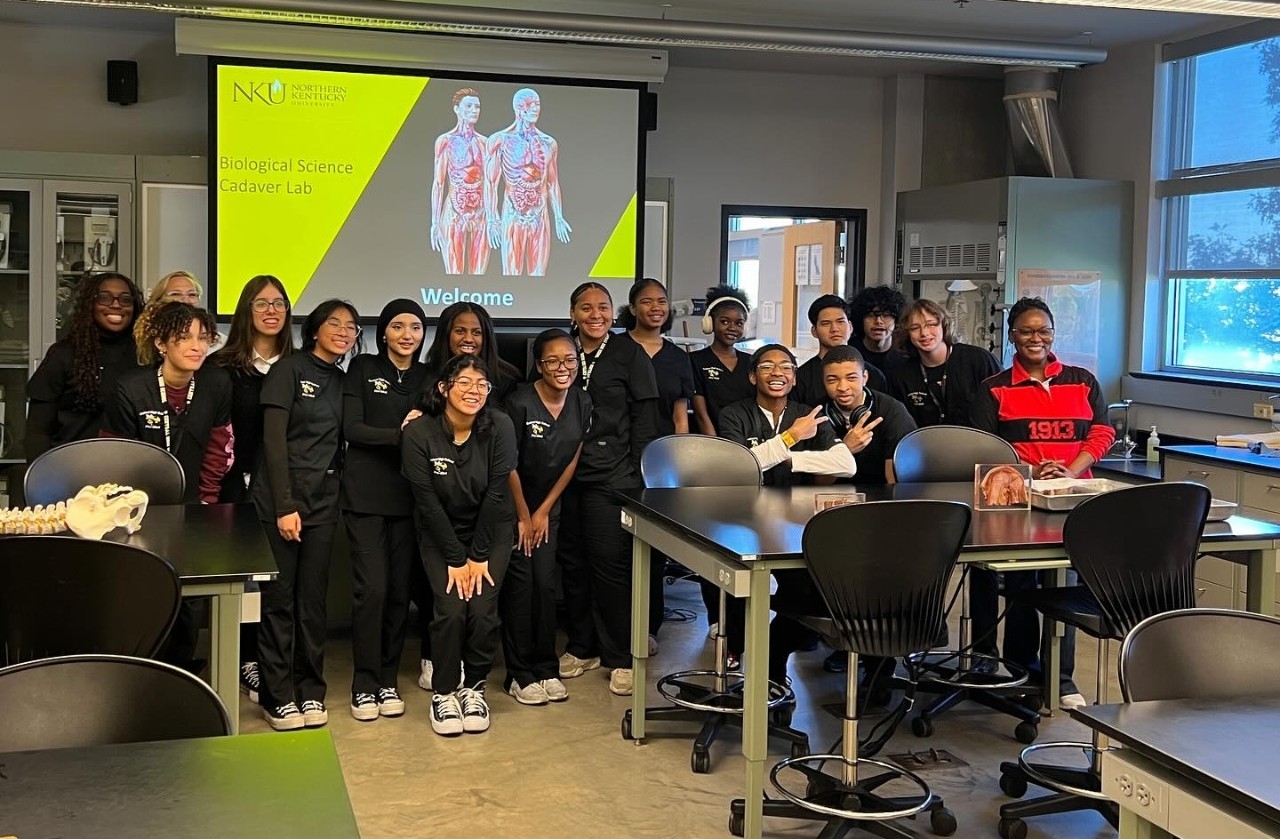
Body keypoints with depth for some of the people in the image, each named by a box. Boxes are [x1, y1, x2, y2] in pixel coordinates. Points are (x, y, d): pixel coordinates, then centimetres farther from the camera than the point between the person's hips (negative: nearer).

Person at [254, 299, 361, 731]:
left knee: (314, 598, 8)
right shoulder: (289, 369, -5)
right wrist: (285, 506, -15)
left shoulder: (342, 382, 13)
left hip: (323, 501, 5)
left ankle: (310, 690, 18)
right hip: (280, 498, -5)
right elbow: (273, 440, -11)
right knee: (279, 597, 0)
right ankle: (277, 696, 9)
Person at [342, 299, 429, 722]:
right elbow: (351, 428, -6)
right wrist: (400, 434, -15)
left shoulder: (427, 377, 13)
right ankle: (364, 684, 4)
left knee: (400, 589, 4)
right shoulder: (363, 368, 4)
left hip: (408, 496, 3)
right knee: (371, 588, -8)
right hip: (366, 495, -3)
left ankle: (388, 680, 16)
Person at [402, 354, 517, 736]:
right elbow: (427, 501, -15)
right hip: (439, 535, -1)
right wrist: (456, 559, -14)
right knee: (451, 610, -16)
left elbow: (495, 495, -14)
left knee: (483, 610, -14)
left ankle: (474, 688, 11)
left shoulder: (499, 427, -16)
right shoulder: (419, 433, -17)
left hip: (490, 532, 1)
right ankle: (444, 693, 6)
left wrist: (479, 557, -13)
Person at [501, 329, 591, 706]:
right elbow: (508, 464, -14)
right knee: (519, 585, -4)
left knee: (545, 584, 3)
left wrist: (543, 512, -1)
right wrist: (523, 517, -7)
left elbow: (572, 461, 1)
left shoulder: (582, 402, -6)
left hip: (549, 505, 4)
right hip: (512, 504, -4)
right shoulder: (520, 403, -21)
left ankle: (546, 670, 13)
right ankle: (520, 675, 4)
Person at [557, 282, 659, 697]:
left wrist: (637, 471, -7)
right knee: (572, 561, 8)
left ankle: (619, 657, 4)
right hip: (567, 472, 3)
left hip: (612, 475, -3)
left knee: (611, 563, -5)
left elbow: (645, 416, 0)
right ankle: (582, 647, 22)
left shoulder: (630, 353, 2)